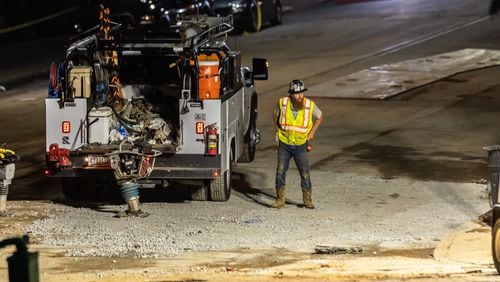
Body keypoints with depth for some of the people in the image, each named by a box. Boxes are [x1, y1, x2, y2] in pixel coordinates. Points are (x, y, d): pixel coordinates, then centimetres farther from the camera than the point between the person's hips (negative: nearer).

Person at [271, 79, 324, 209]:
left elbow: (319, 116, 10)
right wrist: (278, 130, 5)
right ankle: (280, 200, 7)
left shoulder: (310, 105, -10)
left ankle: (307, 200, 13)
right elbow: (275, 115, 14)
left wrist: (312, 132, 2)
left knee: (305, 173, 0)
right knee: (280, 171, -2)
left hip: (300, 145, -1)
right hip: (284, 144, 1)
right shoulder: (282, 103, -8)